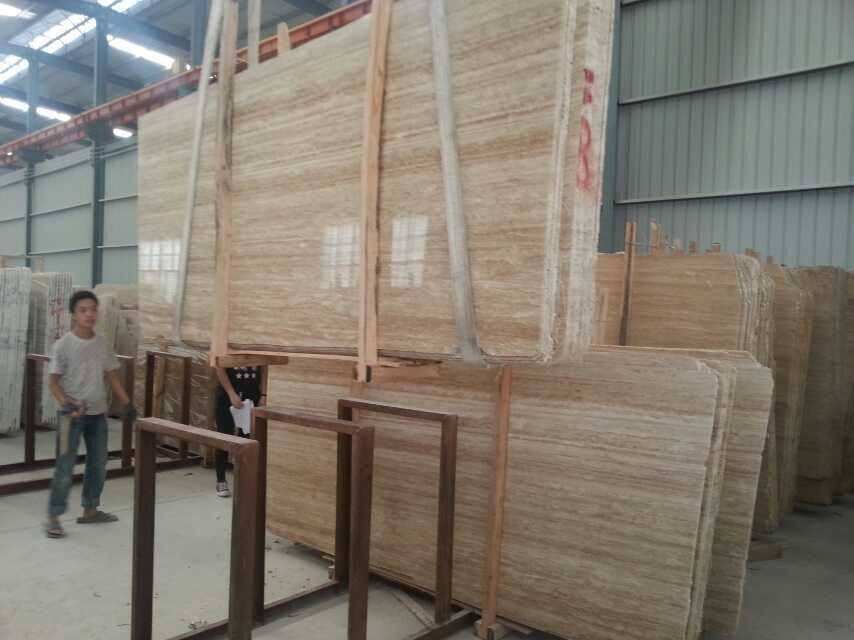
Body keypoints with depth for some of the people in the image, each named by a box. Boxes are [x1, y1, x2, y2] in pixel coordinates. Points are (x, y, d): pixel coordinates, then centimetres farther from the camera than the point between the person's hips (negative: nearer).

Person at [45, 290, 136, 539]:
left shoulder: (103, 344, 3)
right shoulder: (63, 345, -12)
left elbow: (112, 376, 10)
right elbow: (53, 381, -10)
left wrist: (127, 403, 6)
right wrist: (66, 404, -25)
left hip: (98, 413, 6)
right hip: (72, 414, -6)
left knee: (98, 464, 14)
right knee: (65, 467, -3)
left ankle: (90, 510, 30)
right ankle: (53, 517, 10)